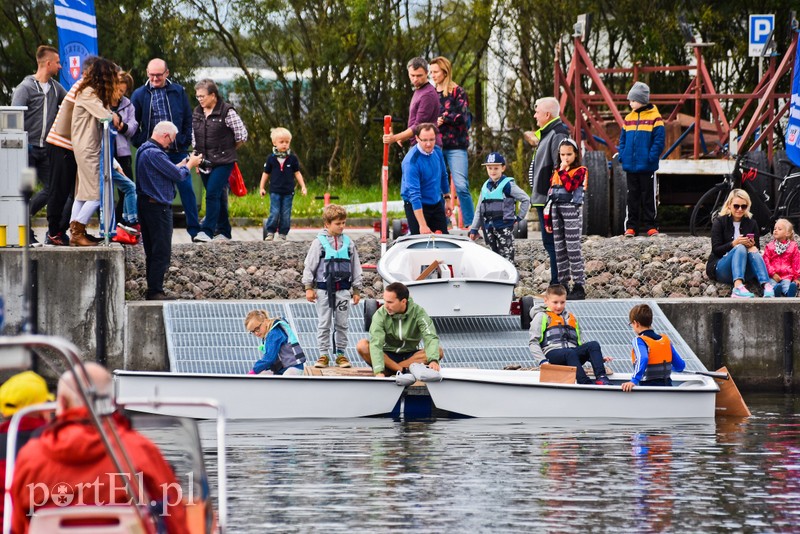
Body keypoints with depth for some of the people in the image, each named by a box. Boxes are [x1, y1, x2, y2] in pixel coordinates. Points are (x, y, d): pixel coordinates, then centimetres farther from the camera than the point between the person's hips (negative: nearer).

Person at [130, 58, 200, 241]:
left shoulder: (178, 92, 7)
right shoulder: (139, 94, 4)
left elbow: (188, 119, 9)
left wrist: (185, 141, -2)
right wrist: (140, 143, -4)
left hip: (177, 151, 0)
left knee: (186, 188, -3)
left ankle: (194, 230, 2)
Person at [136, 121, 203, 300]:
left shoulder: (144, 150, 14)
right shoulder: (155, 153, -19)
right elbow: (178, 175, -16)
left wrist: (184, 163, 11)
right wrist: (190, 164, 1)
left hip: (145, 204, 11)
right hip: (158, 207, -11)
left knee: (152, 251, 15)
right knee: (162, 252, -7)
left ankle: (153, 290, 19)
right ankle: (155, 291, -8)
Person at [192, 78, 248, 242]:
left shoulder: (227, 112, -9)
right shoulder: (197, 113, 10)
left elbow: (242, 136, -5)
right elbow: (194, 137, 19)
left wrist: (228, 149, 5)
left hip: (223, 162, -6)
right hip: (205, 162, 6)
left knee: (212, 194, -15)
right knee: (218, 197, 11)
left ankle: (207, 231, -17)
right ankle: (224, 231, 19)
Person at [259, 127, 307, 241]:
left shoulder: (292, 158, 2)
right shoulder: (271, 158, 1)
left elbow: (297, 173, 8)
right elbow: (266, 174, 9)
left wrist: (303, 186, 3)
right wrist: (262, 187, 8)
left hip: (288, 192, 1)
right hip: (275, 191, -1)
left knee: (286, 214, 2)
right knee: (274, 213, -8)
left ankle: (283, 233, 10)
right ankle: (270, 232, 3)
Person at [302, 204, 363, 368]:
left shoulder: (348, 243, 6)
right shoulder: (319, 243, -3)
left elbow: (355, 267, 12)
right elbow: (309, 266, 0)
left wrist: (357, 290, 11)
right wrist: (309, 287, -4)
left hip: (343, 290, 2)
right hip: (324, 289, -2)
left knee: (342, 324, 6)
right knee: (324, 324, 2)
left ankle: (341, 354, 14)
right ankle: (323, 354, 8)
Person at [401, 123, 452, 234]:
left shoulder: (437, 151, -3)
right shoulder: (411, 161, -25)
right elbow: (414, 194, -30)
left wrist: (447, 198, 19)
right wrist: (422, 225, -34)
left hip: (437, 204, 6)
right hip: (416, 206, -6)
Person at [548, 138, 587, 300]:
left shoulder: (580, 171, -1)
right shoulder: (556, 172, 18)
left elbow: (570, 186, -19)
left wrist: (563, 171, -12)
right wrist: (547, 219, 15)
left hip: (572, 210, -7)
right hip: (556, 211, 7)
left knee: (573, 249, -9)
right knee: (559, 250, 7)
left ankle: (579, 287, -8)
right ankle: (563, 285, 12)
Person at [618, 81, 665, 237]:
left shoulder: (654, 118, -6)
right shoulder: (629, 118, 10)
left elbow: (659, 141, -9)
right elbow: (623, 139, 15)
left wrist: (651, 158, -17)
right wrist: (622, 156, 2)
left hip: (647, 166, -5)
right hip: (630, 166, 5)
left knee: (648, 197, 3)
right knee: (632, 197, 7)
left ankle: (651, 226, 8)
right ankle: (631, 226, 10)